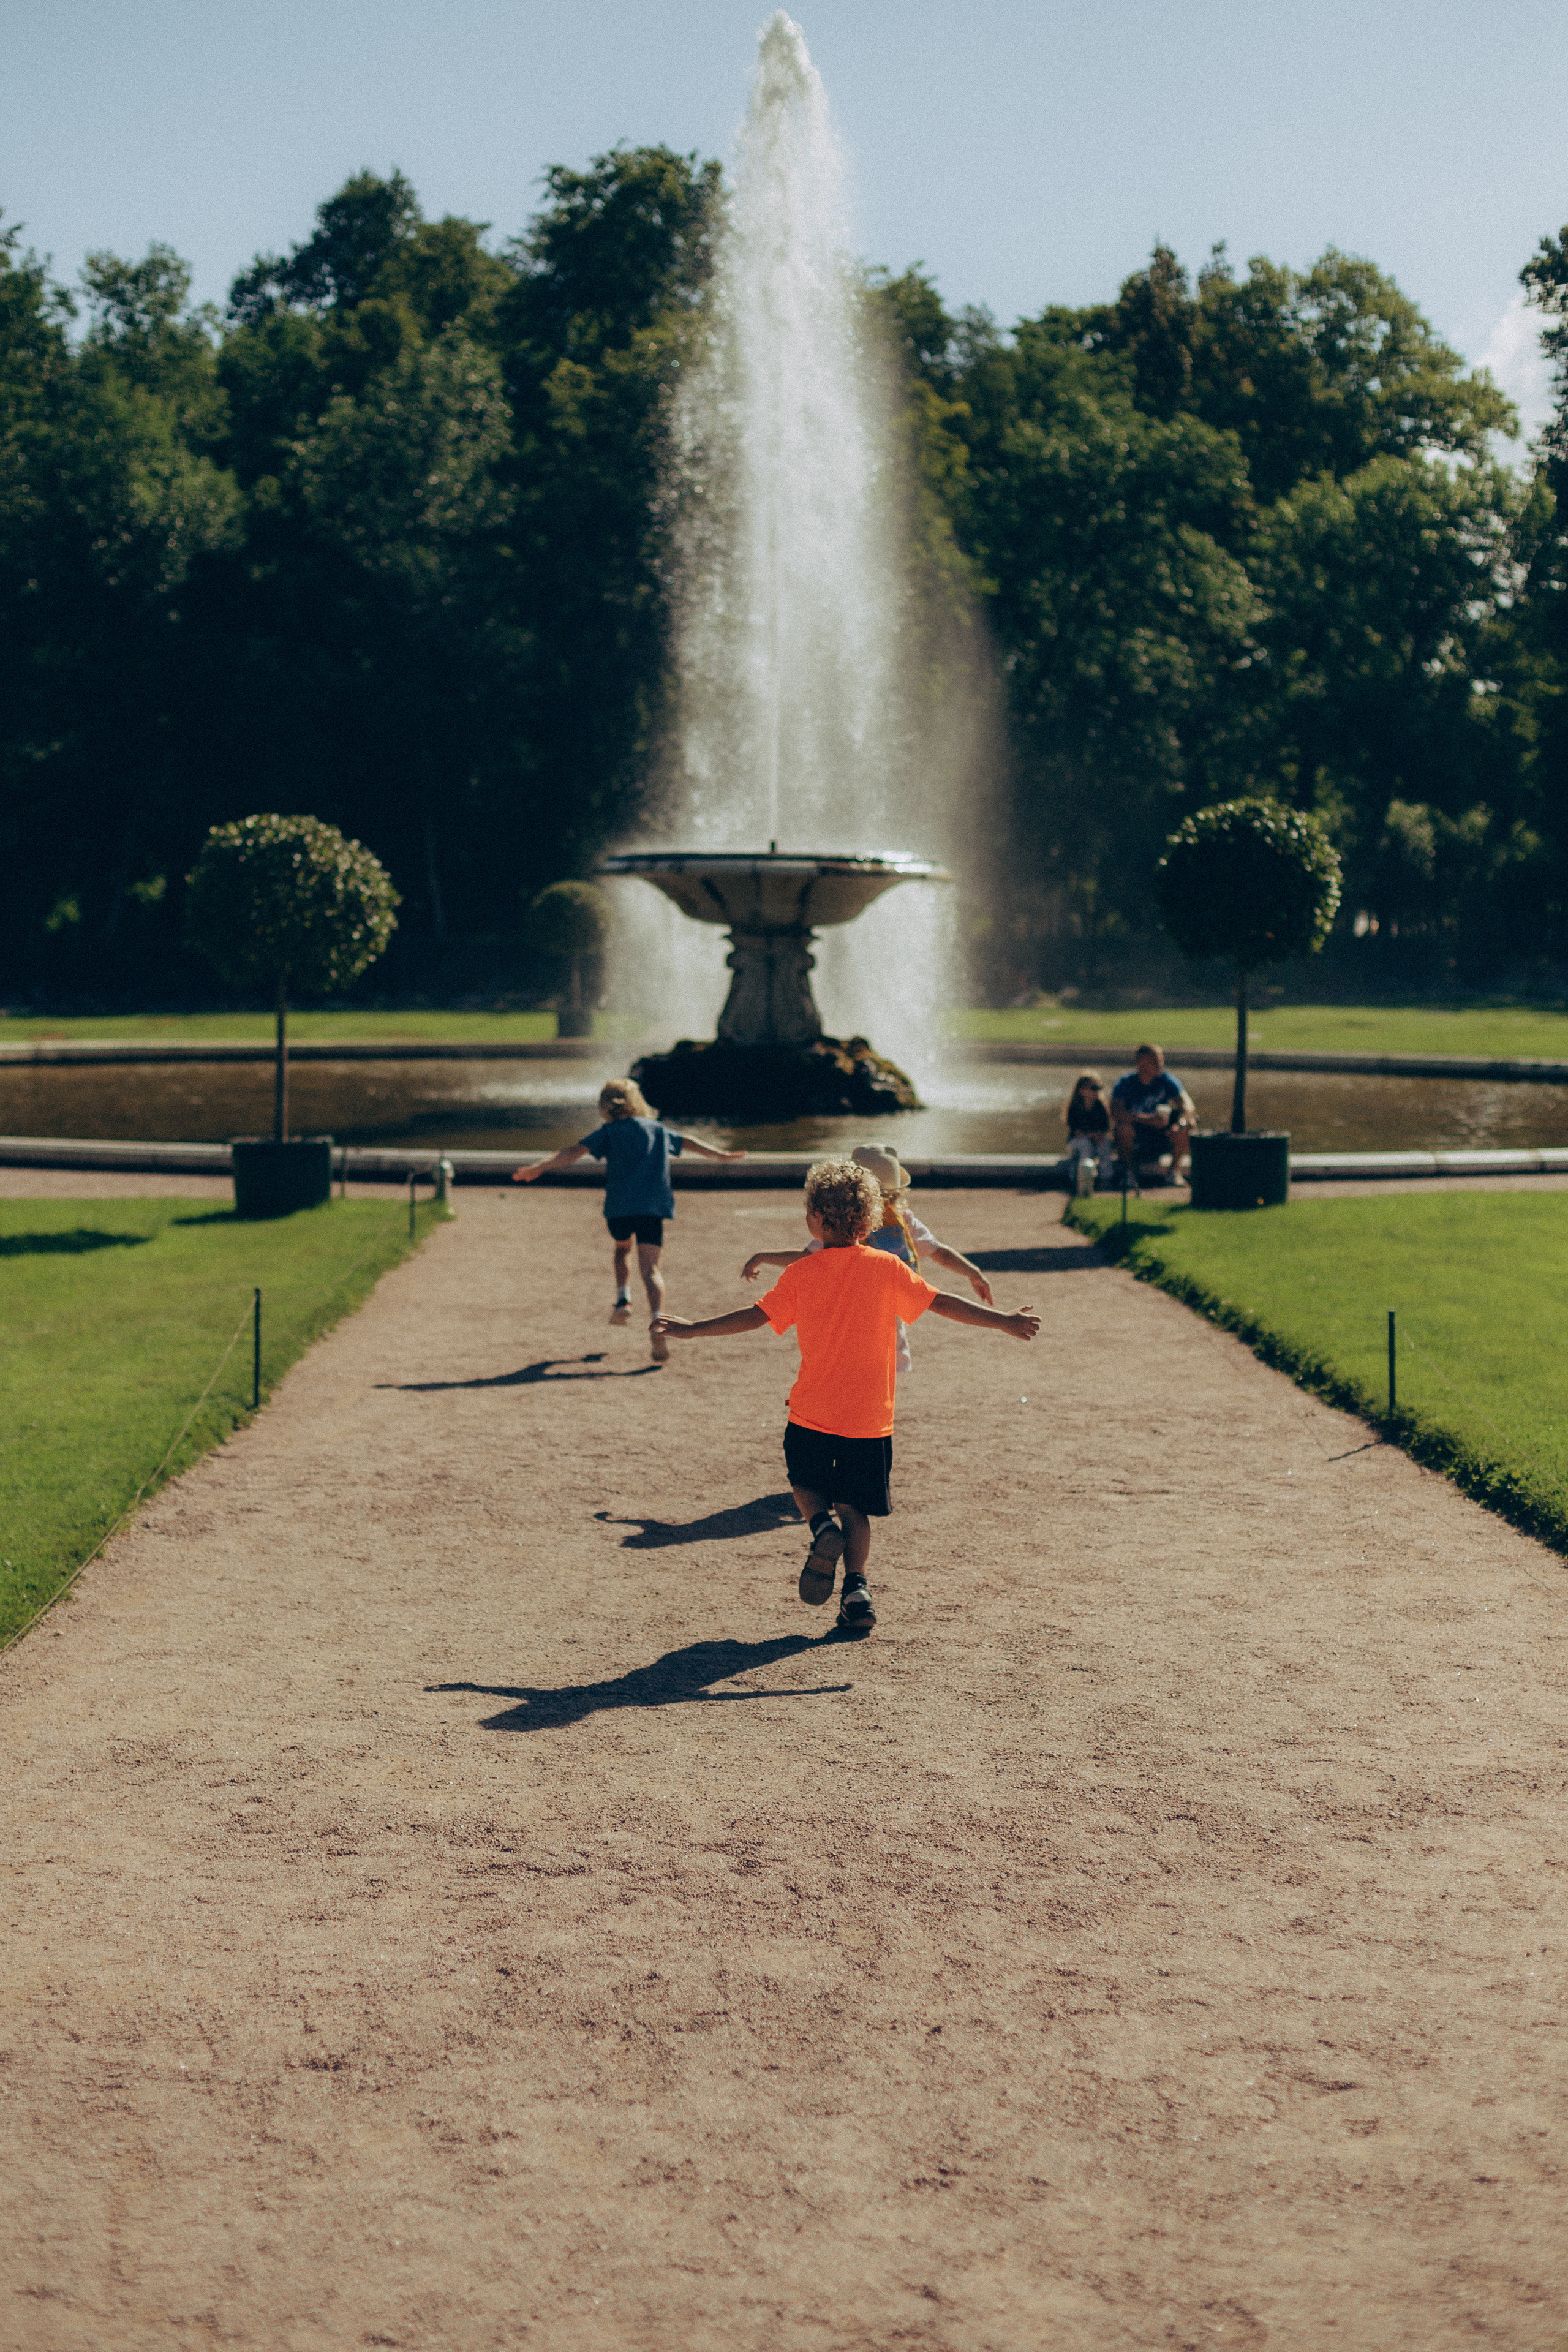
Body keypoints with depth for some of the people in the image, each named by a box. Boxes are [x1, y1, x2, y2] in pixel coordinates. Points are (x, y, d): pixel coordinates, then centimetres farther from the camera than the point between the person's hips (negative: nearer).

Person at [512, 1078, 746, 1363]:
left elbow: (576, 1151, -7)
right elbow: (689, 1143, 30)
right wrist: (723, 1155, 44)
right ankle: (657, 1325, -26)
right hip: (653, 1208, 1)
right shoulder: (657, 1130, 18)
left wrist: (541, 1167, -14)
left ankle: (623, 1301, 15)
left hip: (618, 1209, -1)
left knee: (622, 1248, 31)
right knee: (651, 1268, -5)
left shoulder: (608, 1132, 7)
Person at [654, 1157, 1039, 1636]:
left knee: (806, 1484, 22)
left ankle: (822, 1529, -7)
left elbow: (756, 1316, -3)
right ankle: (856, 1589, -4)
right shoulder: (887, 1268, -4)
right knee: (854, 1507, 12)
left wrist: (694, 1330, 8)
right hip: (871, 1418, 1)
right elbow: (943, 1303, -4)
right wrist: (1005, 1321, 3)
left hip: (812, 1416, -1)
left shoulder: (801, 1273, -4)